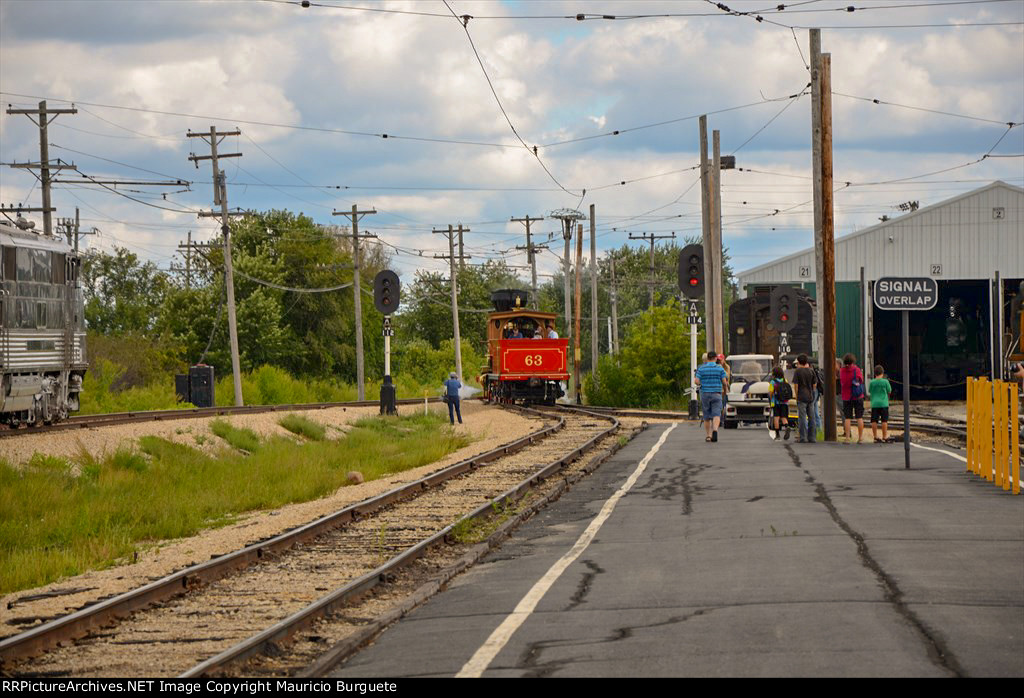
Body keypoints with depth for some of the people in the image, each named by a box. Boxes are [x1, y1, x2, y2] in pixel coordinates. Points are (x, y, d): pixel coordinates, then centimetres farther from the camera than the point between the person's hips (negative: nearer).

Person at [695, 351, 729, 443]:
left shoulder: (701, 368, 0)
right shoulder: (720, 368, -2)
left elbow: (697, 381, -7)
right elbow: (724, 382, -4)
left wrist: (699, 385, 16)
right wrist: (725, 389, 16)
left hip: (705, 394, 2)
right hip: (716, 394, -2)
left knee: (707, 417, 11)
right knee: (716, 414, -7)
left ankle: (708, 435, 16)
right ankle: (715, 430, -32)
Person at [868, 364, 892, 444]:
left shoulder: (872, 382, -2)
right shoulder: (885, 381, -6)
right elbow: (889, 391, 5)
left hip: (874, 404, 1)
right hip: (883, 403, -1)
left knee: (874, 421, 6)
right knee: (884, 421, 4)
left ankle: (875, 437, 6)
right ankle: (884, 437, 4)